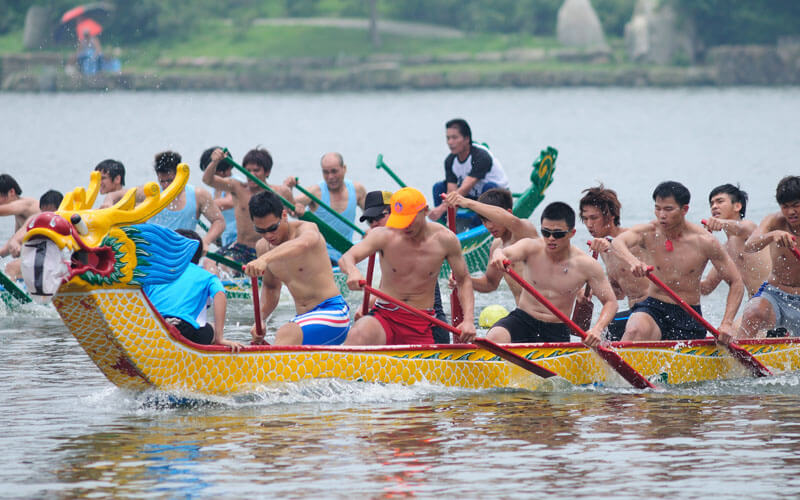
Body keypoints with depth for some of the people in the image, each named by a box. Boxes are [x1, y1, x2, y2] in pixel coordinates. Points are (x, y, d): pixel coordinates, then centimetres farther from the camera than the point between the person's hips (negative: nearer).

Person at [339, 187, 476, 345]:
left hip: (421, 324, 2)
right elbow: (346, 259, -19)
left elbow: (464, 280, 8)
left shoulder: (444, 240, -2)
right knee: (357, 335, -33)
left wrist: (468, 320, -8)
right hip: (384, 317, -2)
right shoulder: (384, 236, -6)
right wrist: (352, 271, -44)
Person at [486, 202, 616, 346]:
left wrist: (598, 329, -21)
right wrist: (498, 254, -53)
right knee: (494, 338, -31)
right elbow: (506, 253, -27)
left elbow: (610, 302, -1)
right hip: (522, 319, -1)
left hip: (557, 332, 1)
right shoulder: (532, 248, -6)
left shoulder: (586, 265, -6)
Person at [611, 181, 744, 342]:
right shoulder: (648, 233, -5)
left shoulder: (704, 241, -7)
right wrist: (632, 261, -51)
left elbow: (736, 283, -1)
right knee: (636, 331, -32)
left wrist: (726, 324, -14)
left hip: (689, 316, 1)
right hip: (653, 309, -1)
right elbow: (617, 243, -27)